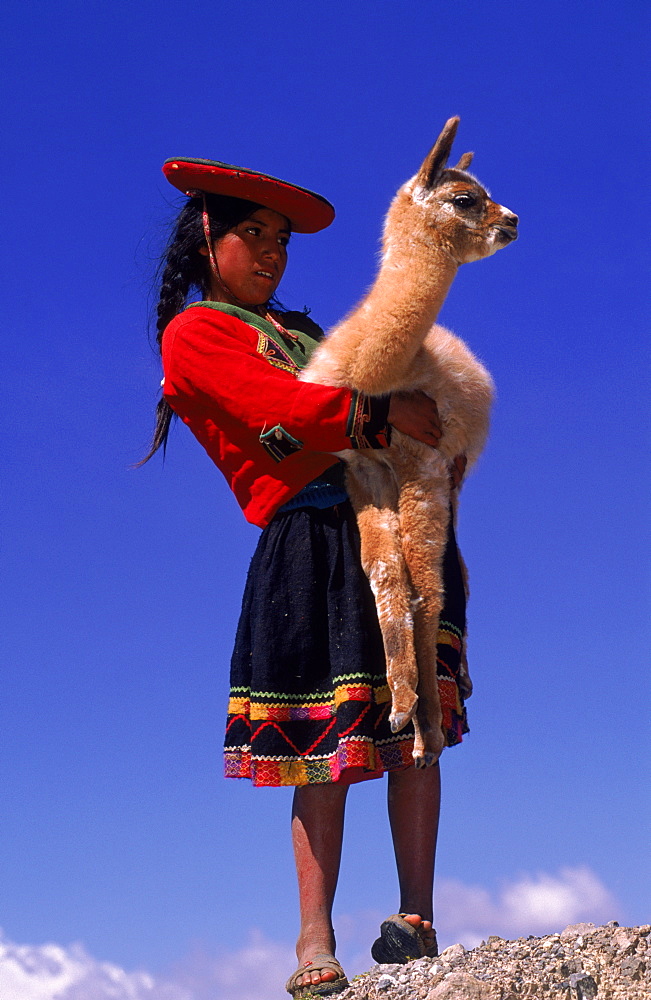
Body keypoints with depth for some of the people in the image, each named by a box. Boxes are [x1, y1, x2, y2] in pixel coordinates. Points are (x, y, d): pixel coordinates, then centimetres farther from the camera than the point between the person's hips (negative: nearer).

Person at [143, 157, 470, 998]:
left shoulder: (296, 329, 30)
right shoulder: (193, 333, 6)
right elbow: (273, 407, -12)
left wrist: (437, 443, 6)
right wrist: (383, 413, -19)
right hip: (311, 540, -6)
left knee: (415, 722, -4)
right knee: (326, 744, -7)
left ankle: (417, 919, -3)